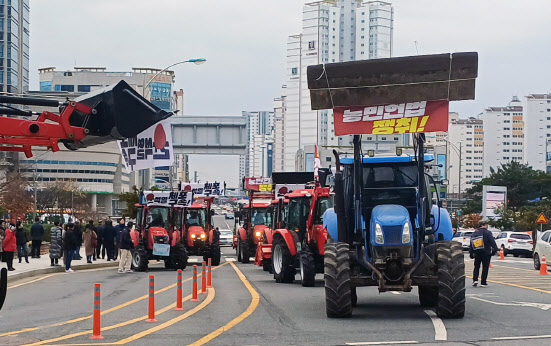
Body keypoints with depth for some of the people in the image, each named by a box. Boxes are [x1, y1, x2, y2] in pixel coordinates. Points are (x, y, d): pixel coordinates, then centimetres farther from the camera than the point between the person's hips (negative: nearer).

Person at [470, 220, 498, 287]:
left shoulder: (474, 234, 9)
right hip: (486, 253, -4)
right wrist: (495, 250, -16)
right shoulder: (487, 233, -7)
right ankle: (483, 283, 2)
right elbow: (492, 242, -15)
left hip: (477, 253, 4)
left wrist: (471, 253, 18)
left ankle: (475, 280, 0)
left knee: (476, 267, 16)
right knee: (485, 268, 3)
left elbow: (471, 245, 13)